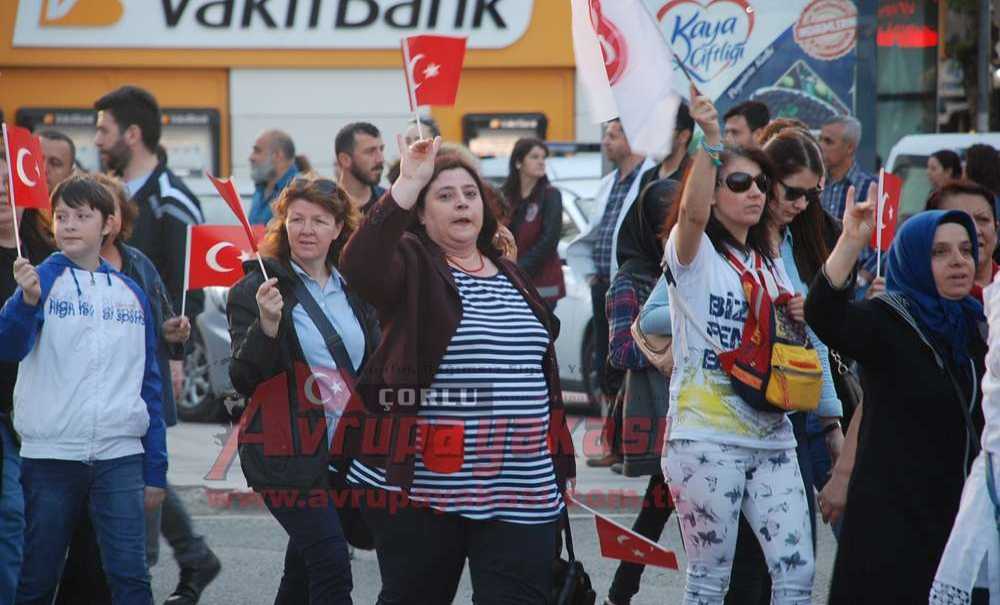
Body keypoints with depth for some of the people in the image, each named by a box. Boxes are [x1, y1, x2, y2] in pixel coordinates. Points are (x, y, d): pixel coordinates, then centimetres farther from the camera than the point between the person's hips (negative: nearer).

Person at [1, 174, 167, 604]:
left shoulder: (131, 294, 10)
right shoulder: (42, 280, 0)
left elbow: (149, 384, 14)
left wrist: (155, 469, 11)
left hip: (119, 456, 2)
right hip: (50, 456, -2)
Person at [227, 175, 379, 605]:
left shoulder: (353, 291, 11)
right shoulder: (257, 289, -6)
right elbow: (243, 379, -12)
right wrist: (266, 325, -28)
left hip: (345, 452, 6)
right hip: (288, 454, -6)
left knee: (303, 570, 13)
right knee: (332, 567, -16)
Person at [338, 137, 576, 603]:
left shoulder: (509, 274, 17)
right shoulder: (412, 265, -3)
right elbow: (359, 266, -27)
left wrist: (555, 464, 21)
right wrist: (408, 184, -29)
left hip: (522, 490, 5)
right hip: (424, 481, -5)